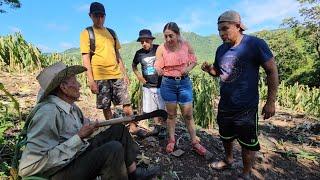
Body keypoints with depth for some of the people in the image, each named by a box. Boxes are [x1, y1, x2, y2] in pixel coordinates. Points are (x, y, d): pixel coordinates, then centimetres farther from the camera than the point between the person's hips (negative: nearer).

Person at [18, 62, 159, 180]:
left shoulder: (71, 107, 2)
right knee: (114, 148, -28)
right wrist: (79, 137, -27)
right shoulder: (48, 113, -25)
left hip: (81, 151, 9)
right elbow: (27, 167, -27)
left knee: (119, 129, 4)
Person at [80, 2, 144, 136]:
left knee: (127, 103, 3)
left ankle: (133, 127, 14)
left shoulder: (111, 32, 15)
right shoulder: (86, 33, 1)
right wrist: (91, 80, -13)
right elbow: (86, 58, -6)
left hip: (117, 75, 4)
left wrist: (124, 73, 12)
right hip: (100, 77, -4)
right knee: (106, 106, 5)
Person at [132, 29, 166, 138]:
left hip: (161, 84, -3)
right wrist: (138, 75, 7)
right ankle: (157, 126, 31)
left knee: (162, 108, 4)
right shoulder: (139, 53, 0)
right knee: (152, 109, 12)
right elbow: (134, 65, 19)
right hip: (147, 86, 3)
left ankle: (162, 128, 23)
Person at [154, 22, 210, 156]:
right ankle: (171, 140, 30)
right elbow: (158, 67, -7)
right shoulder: (161, 48, -8)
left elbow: (194, 60, 8)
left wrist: (189, 68, -13)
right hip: (168, 83, 0)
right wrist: (159, 71, -31)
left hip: (184, 82, 1)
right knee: (171, 114, 11)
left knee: (188, 114, 5)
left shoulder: (186, 45, -5)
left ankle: (195, 142, 22)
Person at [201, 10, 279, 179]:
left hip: (246, 107, -6)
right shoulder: (221, 49, 4)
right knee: (225, 136, 23)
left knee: (248, 143, 12)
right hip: (224, 105, 6)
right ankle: (229, 159, 49)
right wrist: (209, 69, -6)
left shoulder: (255, 44, -14)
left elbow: (272, 71, -10)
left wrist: (270, 102, -11)